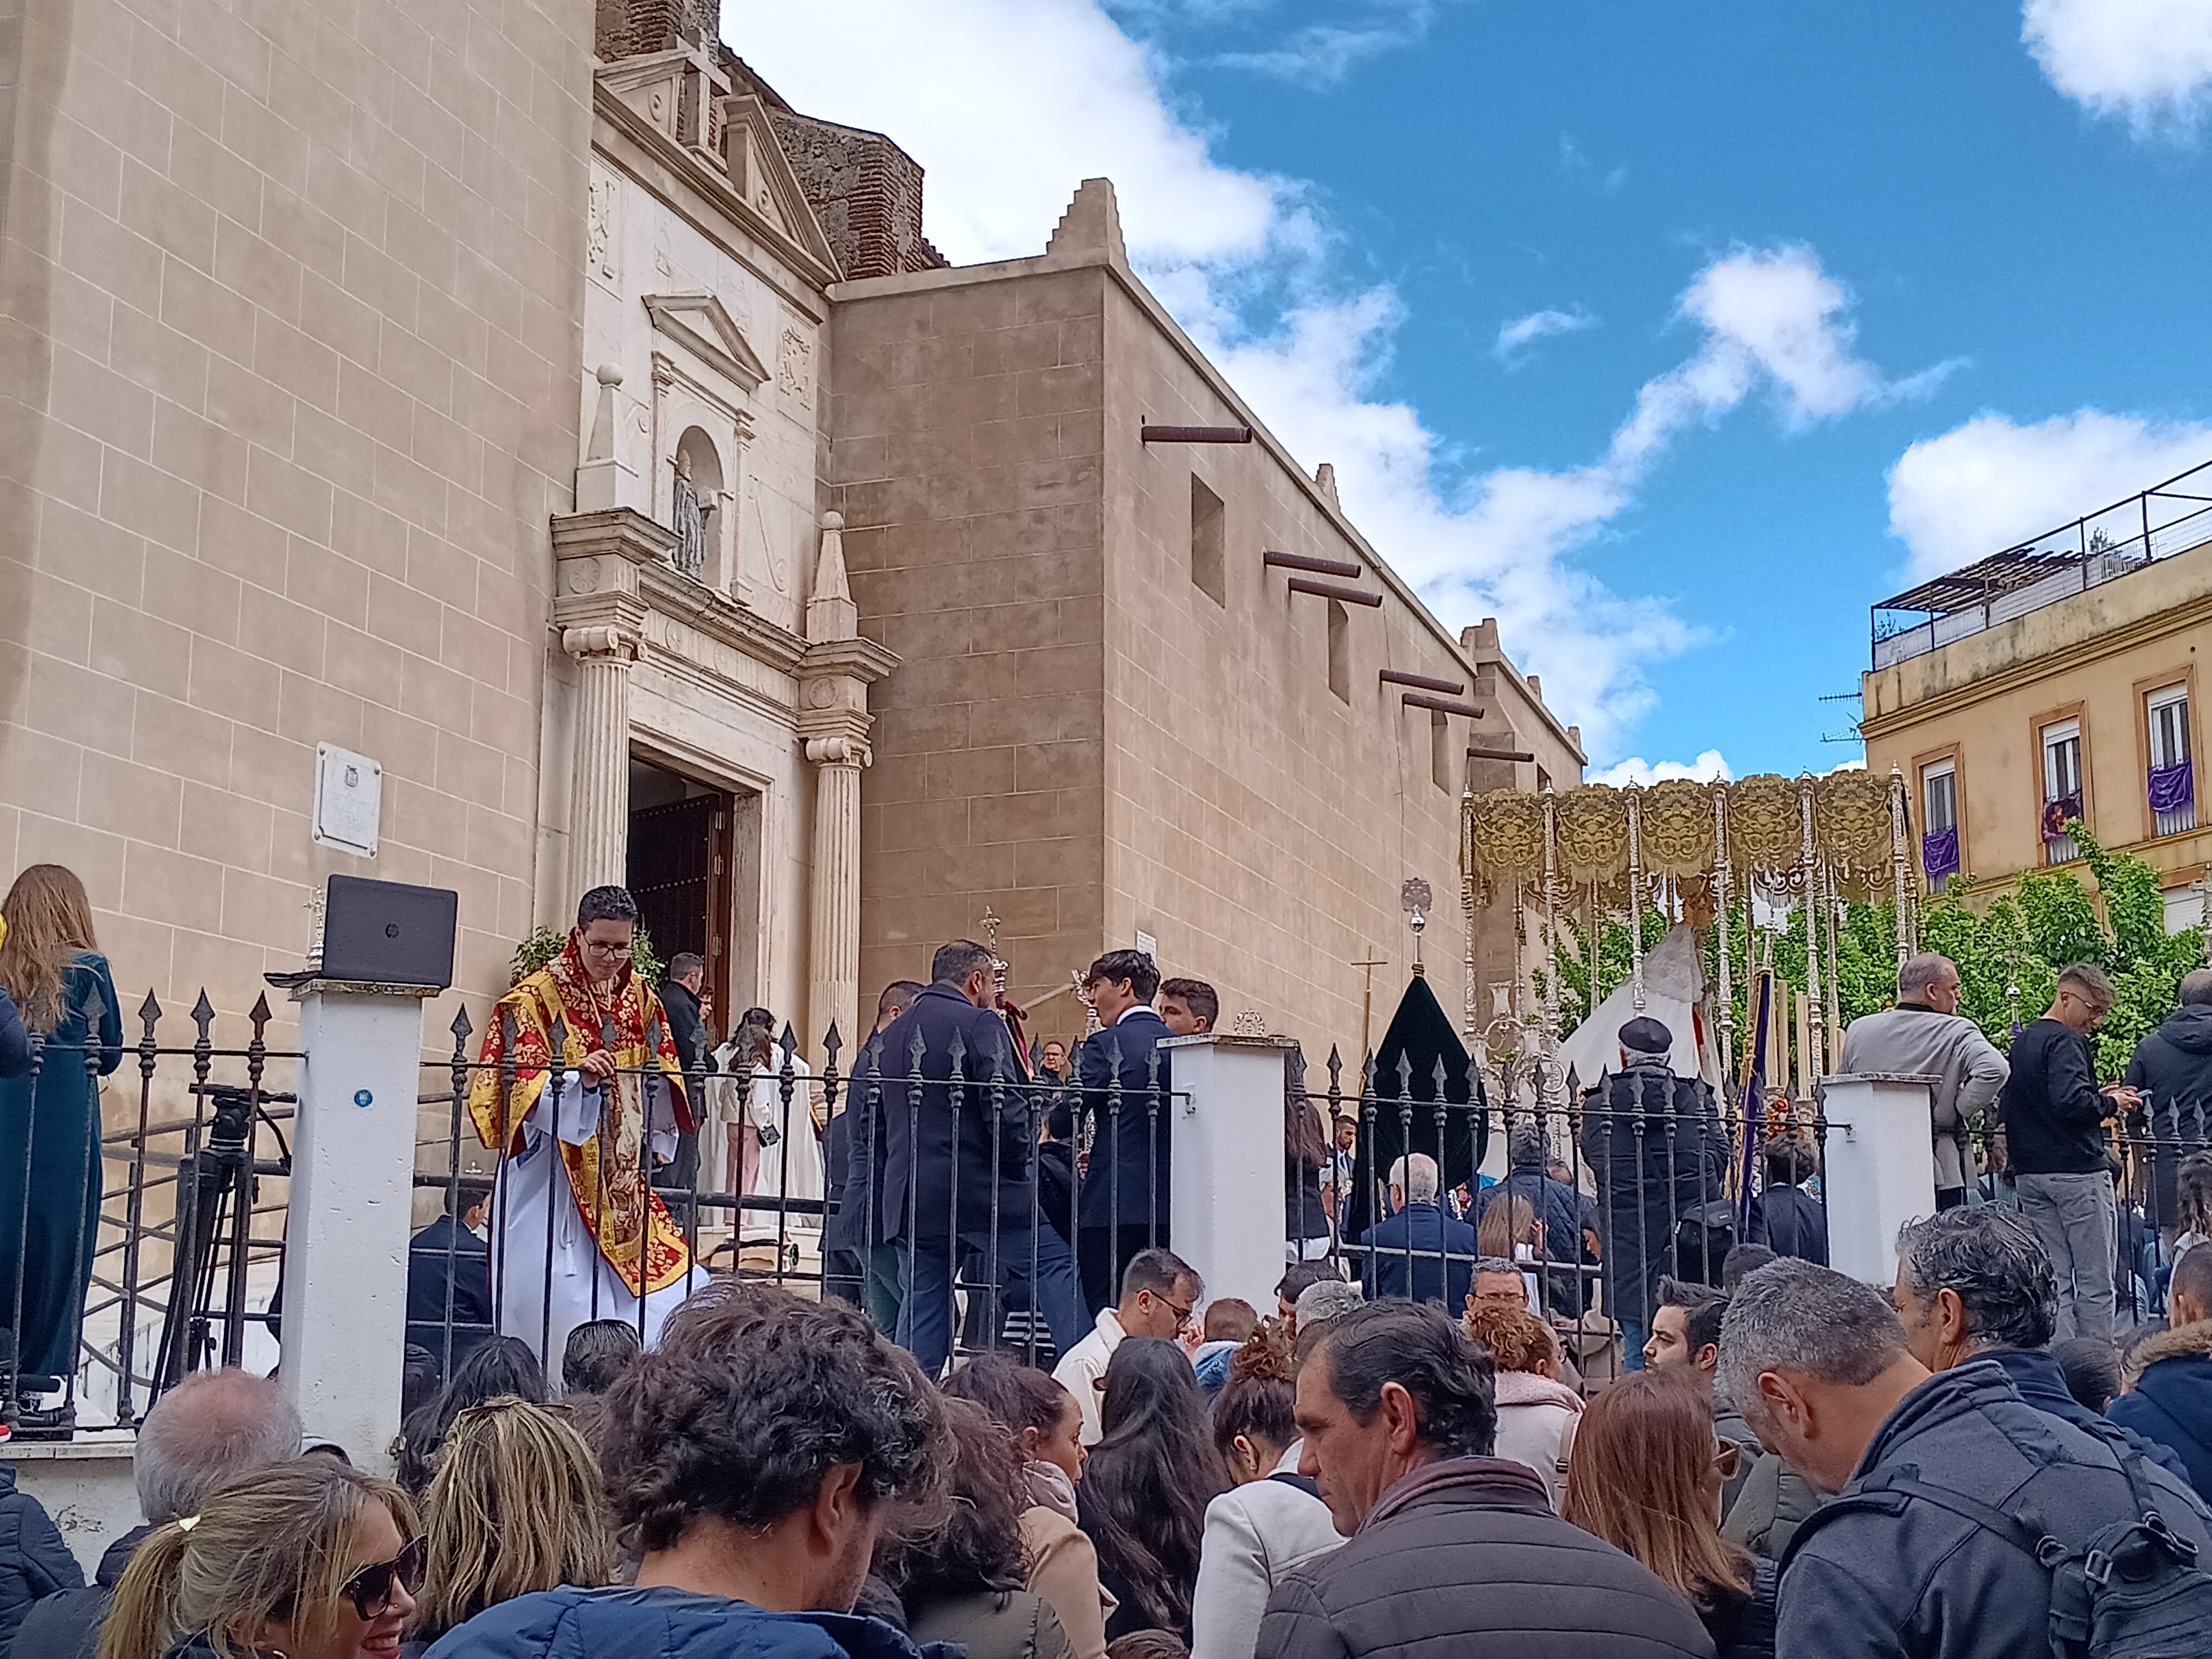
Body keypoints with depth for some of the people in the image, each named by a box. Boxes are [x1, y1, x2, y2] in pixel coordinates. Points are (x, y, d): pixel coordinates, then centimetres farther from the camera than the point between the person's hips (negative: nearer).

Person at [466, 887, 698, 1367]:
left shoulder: (640, 998, 10)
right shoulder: (538, 996, -7)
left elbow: (662, 1079, 19)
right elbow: (521, 1088, -15)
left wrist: (657, 1140, 9)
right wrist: (578, 1079, -31)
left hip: (621, 1178, 6)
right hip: (553, 1178, -6)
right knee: (562, 1297, -10)